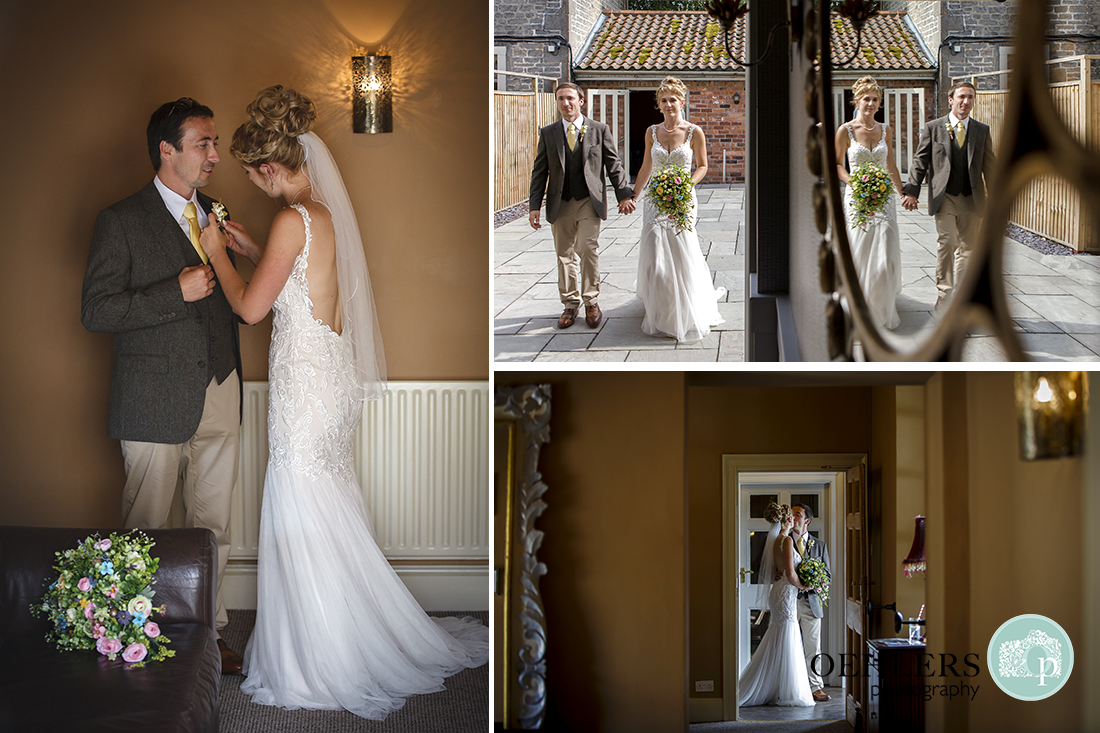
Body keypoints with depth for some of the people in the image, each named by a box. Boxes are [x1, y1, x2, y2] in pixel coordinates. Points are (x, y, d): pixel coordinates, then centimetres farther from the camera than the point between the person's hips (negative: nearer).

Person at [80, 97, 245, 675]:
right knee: (145, 531, 2)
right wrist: (176, 292, -18)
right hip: (155, 402, -5)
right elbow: (96, 311, -12)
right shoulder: (121, 221, -5)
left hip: (218, 396, 5)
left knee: (212, 526, 9)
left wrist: (231, 382, 15)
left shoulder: (213, 217, 14)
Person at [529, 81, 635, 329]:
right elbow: (540, 172, 8)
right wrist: (535, 206, 1)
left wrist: (624, 195, 0)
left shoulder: (599, 130, 5)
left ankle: (591, 301, 2)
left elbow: (613, 165, 7)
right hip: (560, 204, 2)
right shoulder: (548, 133, 8)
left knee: (588, 248, -14)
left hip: (589, 200, -2)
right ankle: (570, 304, 18)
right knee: (565, 254, 6)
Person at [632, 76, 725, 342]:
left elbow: (702, 165, 5)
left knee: (683, 255, -2)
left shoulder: (694, 132, -3)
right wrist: (633, 196, 18)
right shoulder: (652, 132, 5)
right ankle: (659, 315, 19)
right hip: (655, 200, 2)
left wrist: (688, 183, -13)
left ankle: (687, 316, 16)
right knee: (654, 257, 0)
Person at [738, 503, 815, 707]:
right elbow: (790, 573, -18)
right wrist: (802, 585, -4)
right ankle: (787, 693, 0)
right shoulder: (787, 540, -14)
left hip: (777, 591, 9)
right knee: (786, 643, -4)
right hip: (786, 593, -9)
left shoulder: (775, 541, 14)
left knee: (776, 644, 13)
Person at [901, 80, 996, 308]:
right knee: (947, 242, -16)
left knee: (968, 247, 6)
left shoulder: (982, 130, 10)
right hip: (944, 196, -3)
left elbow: (989, 166, 12)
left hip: (972, 199, 3)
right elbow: (920, 161, 3)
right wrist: (912, 191, -8)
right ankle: (944, 291, -5)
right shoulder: (933, 128, 4)